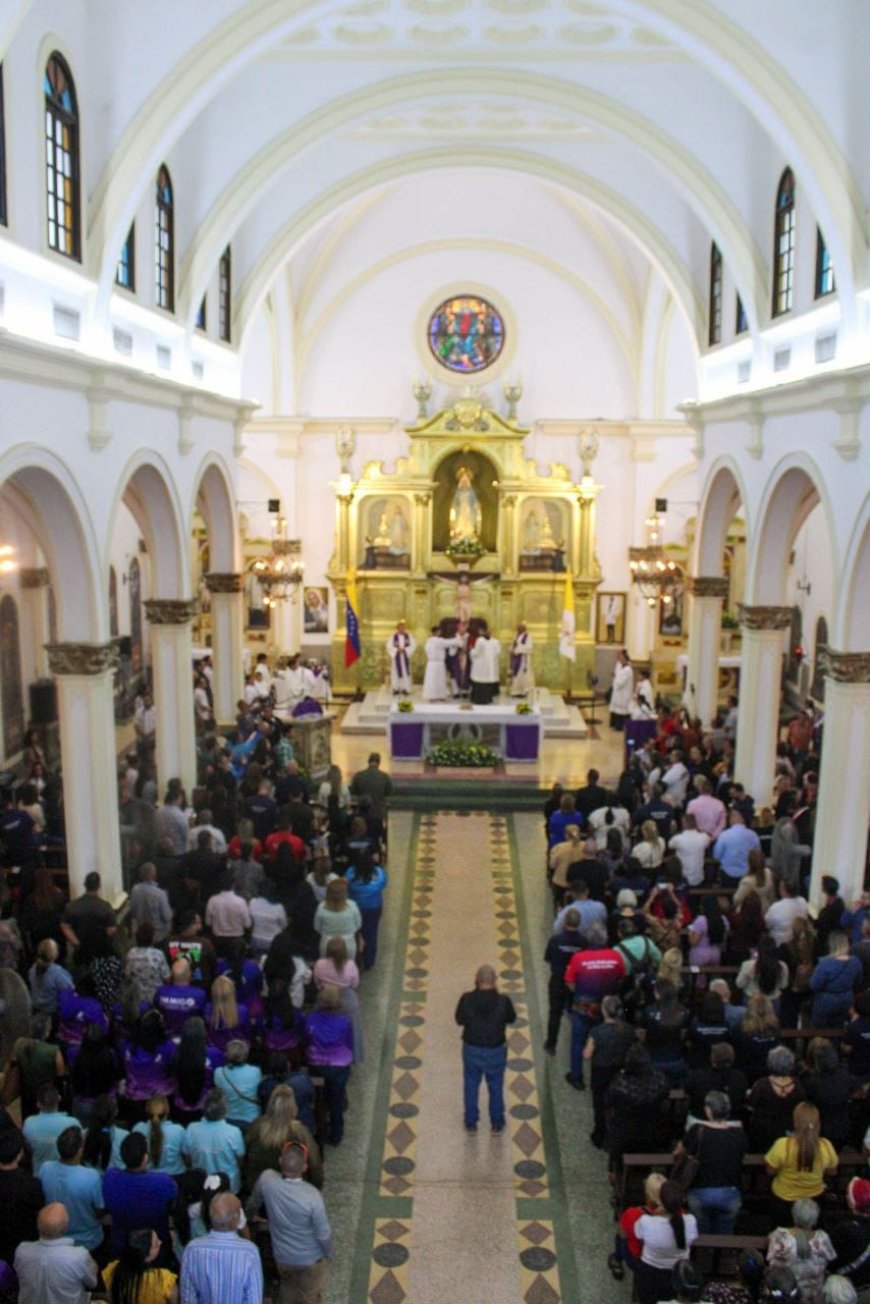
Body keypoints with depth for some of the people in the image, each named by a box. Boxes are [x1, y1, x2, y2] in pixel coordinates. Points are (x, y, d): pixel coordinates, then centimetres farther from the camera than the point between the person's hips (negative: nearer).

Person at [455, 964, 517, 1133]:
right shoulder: (503, 1001, -23)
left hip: (472, 1049, 1)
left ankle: (471, 1122, 36)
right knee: (496, 1087, 21)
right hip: (496, 1051, 0)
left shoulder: (467, 999, -22)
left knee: (471, 1086, 22)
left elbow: (460, 1020, -5)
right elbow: (512, 1018, -3)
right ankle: (497, 1124, 36)